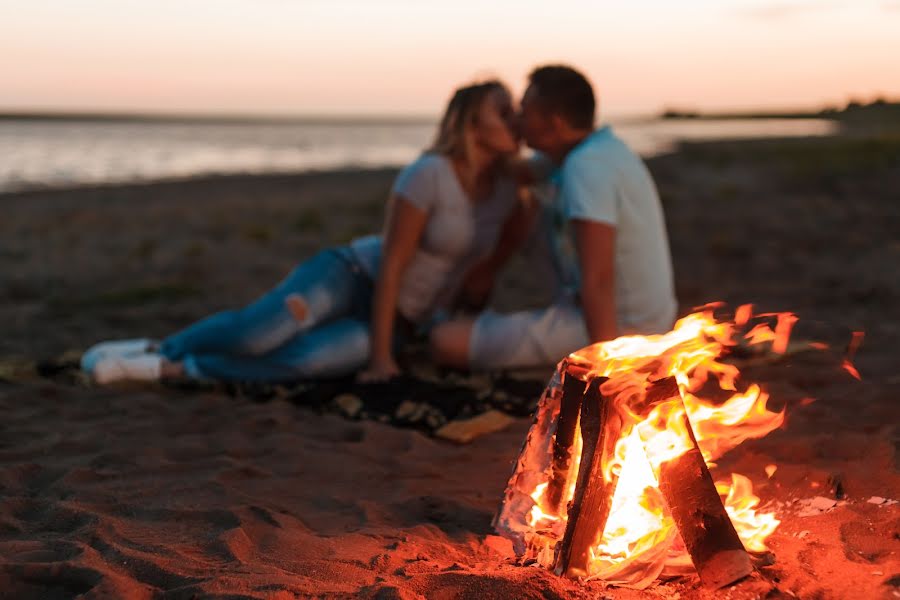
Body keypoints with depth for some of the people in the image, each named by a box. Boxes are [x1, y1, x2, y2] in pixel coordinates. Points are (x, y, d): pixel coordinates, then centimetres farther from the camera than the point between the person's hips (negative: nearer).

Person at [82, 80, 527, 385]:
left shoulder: (506, 187, 1)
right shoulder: (429, 175, -19)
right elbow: (390, 263, -20)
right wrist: (380, 354, -21)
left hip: (397, 320, 4)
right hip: (353, 274, -4)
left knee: (306, 360, -29)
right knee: (256, 332, -30)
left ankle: (167, 369, -19)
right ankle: (155, 348, -3)